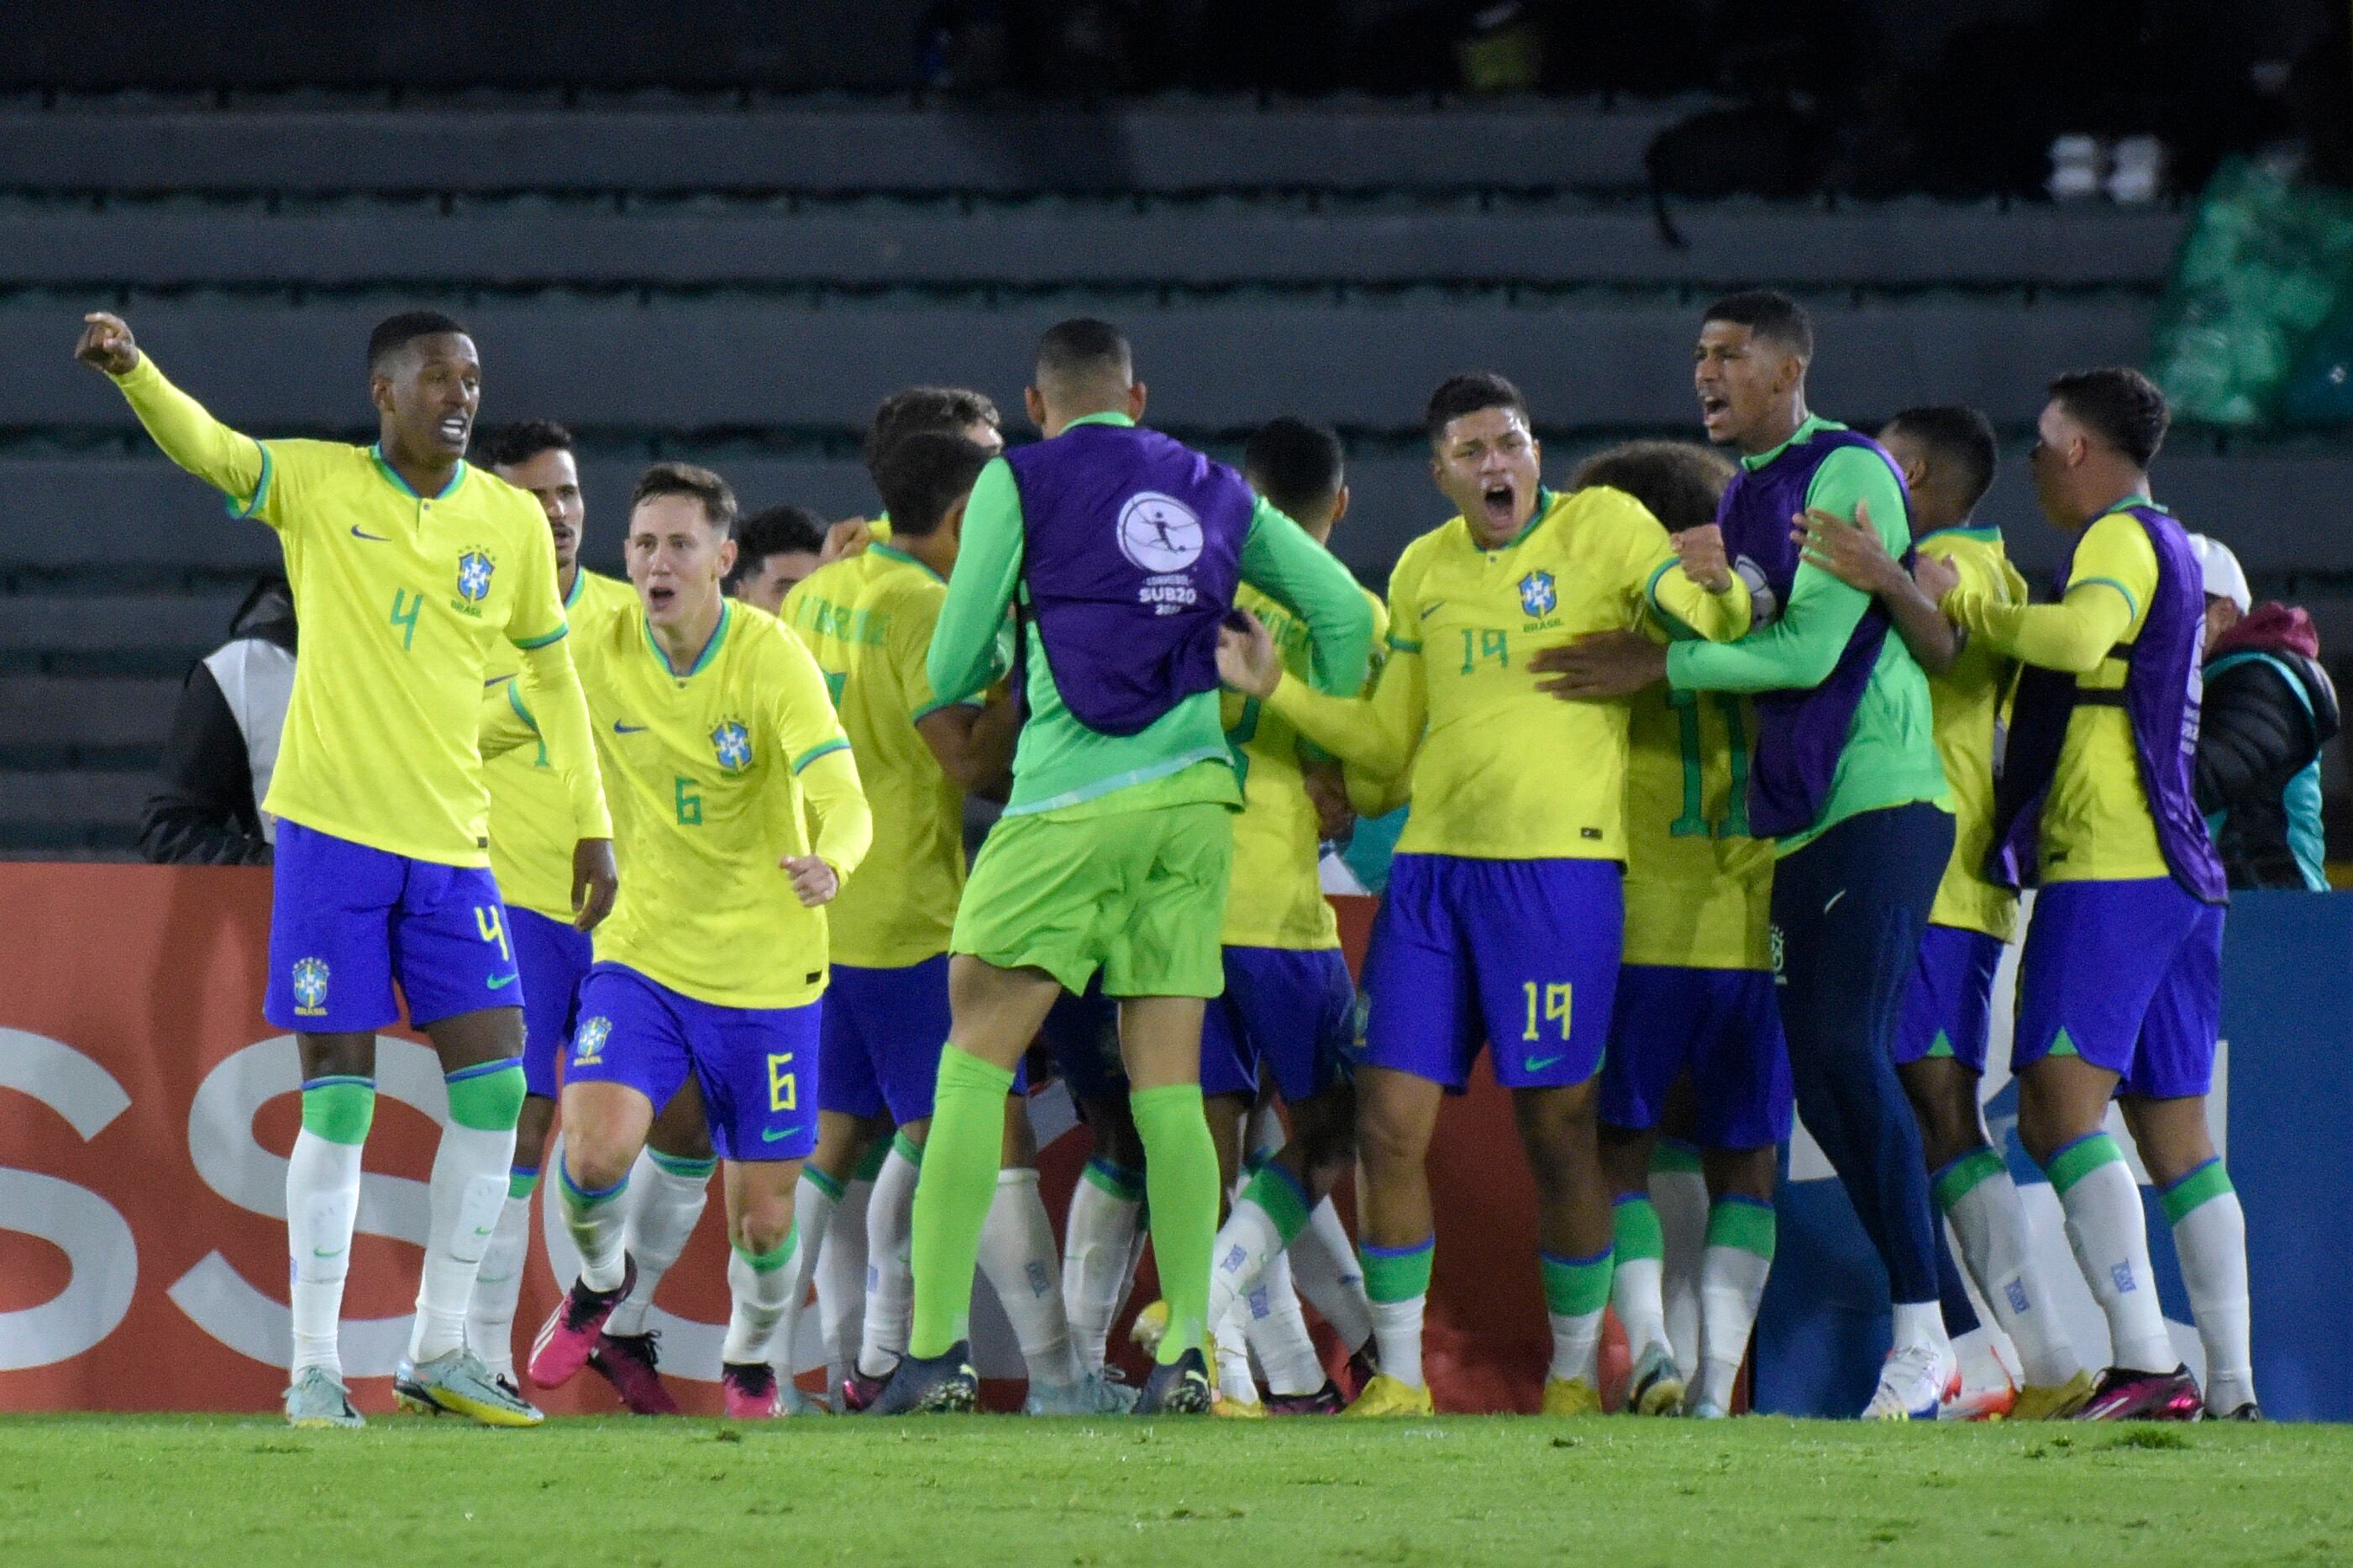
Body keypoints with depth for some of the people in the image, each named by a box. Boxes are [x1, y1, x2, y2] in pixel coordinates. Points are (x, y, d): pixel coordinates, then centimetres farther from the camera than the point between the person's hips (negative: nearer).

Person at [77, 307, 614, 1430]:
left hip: (451, 841, 4)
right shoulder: (317, 485, -3)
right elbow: (205, 446, -20)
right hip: (330, 831, -4)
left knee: (492, 1087, -1)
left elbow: (552, 672, 17)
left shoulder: (510, 522, 6)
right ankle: (314, 1368, 3)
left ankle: (438, 1354, 12)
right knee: (339, 1097, -5)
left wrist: (592, 827, 16)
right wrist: (130, 369, -40)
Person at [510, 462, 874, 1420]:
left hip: (766, 972, -2)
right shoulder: (598, 658, -5)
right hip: (642, 954, 2)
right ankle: (600, 1279, 13)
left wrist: (829, 865, -48)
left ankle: (752, 1362, 35)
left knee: (763, 1213, 3)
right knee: (594, 1149, -21)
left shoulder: (773, 660, -15)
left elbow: (843, 803, -27)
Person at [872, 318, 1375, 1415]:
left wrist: (949, 693, 27)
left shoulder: (1019, 484, 4)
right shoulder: (1214, 494, 17)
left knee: (974, 1065, 0)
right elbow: (1345, 612, 16)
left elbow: (953, 673, 3)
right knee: (1169, 1086, 6)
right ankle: (1187, 1351, -2)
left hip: (1070, 803, -4)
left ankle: (936, 1346, -7)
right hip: (1195, 798, 4)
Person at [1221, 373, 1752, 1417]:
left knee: (1558, 1128, -2)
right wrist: (1275, 689, 8)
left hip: (1560, 862, -5)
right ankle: (1398, 1378, 7)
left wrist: (1719, 587, -25)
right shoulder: (1423, 571, 15)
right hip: (1432, 862, 5)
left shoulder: (1603, 528, 1)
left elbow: (1717, 631, -3)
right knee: (1389, 1124, -1)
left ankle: (1575, 1373, 12)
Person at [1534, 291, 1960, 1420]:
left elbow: (1809, 650, -16)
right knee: (1819, 1075, 4)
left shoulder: (1848, 476, -10)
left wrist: (1664, 667, -11)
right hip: (1798, 818, 9)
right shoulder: (1740, 494, 17)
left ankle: (1923, 1340, -16)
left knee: (1846, 1049, -18)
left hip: (1879, 799, -9)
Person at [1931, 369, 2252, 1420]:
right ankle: (2233, 1385, 4)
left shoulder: (2123, 536, -6)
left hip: (2109, 870, -10)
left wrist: (1957, 602, -15)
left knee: (2060, 1106, -15)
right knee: (2177, 1135, 8)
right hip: (2181, 876, 10)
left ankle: (2144, 1361, -26)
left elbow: (2079, 635, -27)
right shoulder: (2165, 547, 24)